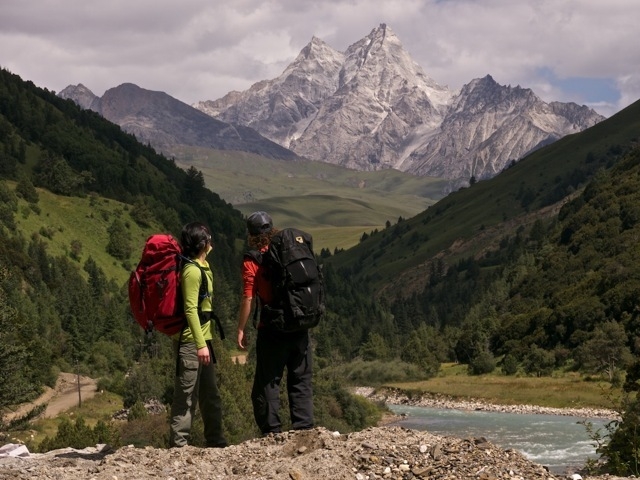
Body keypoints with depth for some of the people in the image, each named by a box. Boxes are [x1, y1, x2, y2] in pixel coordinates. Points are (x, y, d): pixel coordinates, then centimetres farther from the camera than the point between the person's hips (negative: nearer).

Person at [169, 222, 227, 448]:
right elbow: (190, 309, -23)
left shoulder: (201, 266, 12)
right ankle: (178, 444, -2)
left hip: (202, 339, 10)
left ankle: (215, 440, 27)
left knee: (210, 393, 17)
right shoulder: (192, 270, -18)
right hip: (190, 342, -10)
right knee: (186, 395, -6)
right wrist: (200, 344, -24)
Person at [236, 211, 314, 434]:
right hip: (300, 328, 4)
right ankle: (304, 429, 11)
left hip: (272, 331, -4)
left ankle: (272, 432, 3)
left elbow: (248, 300, -11)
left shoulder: (251, 263, -9)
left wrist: (241, 330, -2)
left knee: (267, 383, 5)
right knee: (301, 382, 12)